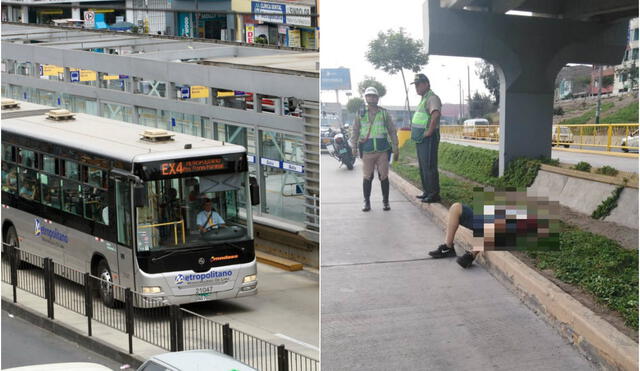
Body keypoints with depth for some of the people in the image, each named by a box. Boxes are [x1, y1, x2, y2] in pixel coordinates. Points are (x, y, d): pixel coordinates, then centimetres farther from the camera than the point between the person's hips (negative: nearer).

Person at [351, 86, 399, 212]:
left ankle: (385, 202, 10)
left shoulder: (384, 113, 9)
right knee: (367, 177, 1)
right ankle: (366, 202, 10)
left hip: (382, 150, 0)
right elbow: (355, 131, 11)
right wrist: (354, 146, 1)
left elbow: (392, 131, 11)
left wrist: (395, 148, 6)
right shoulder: (361, 114, 10)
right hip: (367, 151, 0)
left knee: (384, 177, 0)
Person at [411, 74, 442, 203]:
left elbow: (435, 114, -33)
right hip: (420, 139, 11)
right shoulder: (423, 99, 18)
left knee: (429, 166, -9)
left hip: (428, 138, -11)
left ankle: (434, 194, -6)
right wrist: (414, 129, 20)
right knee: (422, 167, 16)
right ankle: (427, 191, 24)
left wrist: (429, 131, -27)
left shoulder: (432, 98, -15)